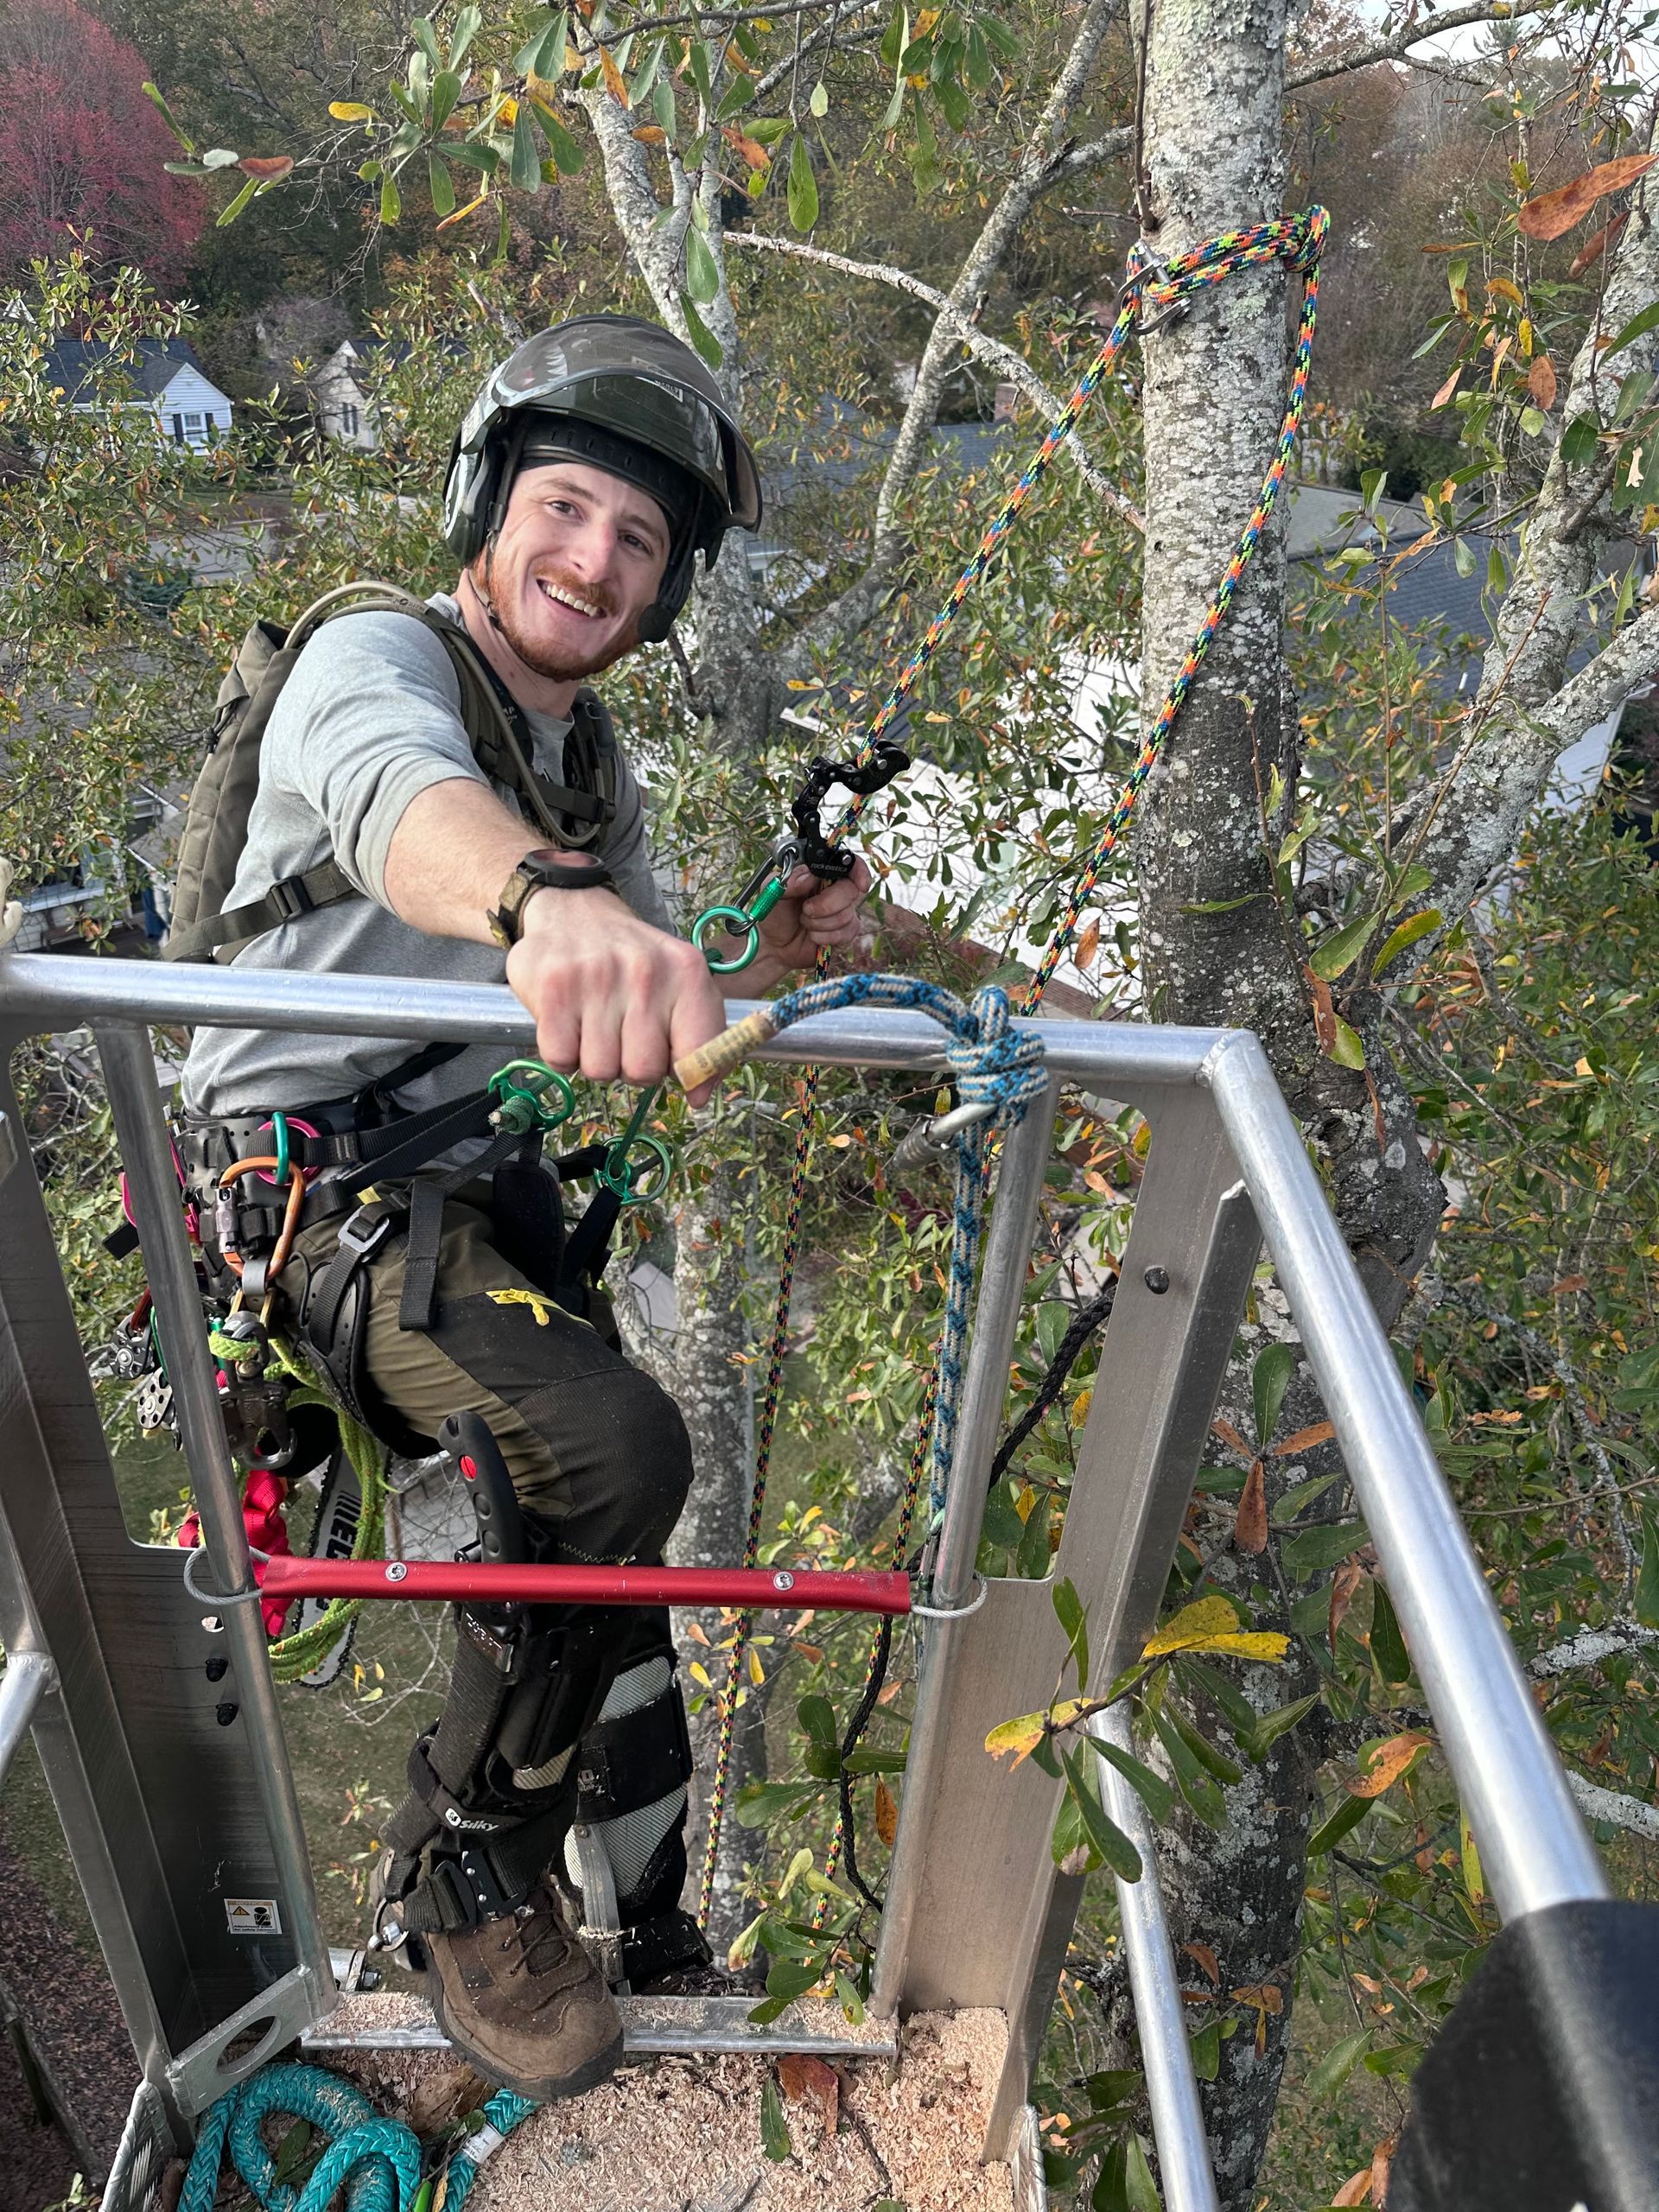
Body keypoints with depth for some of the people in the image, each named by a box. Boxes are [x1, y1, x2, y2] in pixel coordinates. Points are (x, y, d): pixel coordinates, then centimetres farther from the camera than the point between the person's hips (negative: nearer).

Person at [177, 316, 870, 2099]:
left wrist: (771, 956, -8)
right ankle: (460, 1873, -2)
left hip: (482, 1173, 8)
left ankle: (652, 1945, 34)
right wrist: (549, 898, -62)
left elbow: (643, 1006, 13)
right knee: (614, 1455, -30)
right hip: (316, 1176, -8)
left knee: (609, 1541, 11)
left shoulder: (596, 762, 12)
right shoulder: (377, 658, -13)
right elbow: (402, 796, -39)